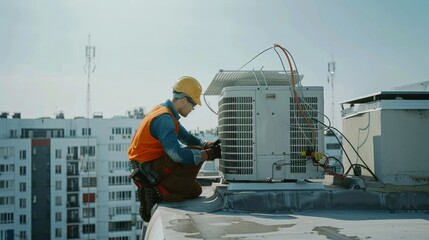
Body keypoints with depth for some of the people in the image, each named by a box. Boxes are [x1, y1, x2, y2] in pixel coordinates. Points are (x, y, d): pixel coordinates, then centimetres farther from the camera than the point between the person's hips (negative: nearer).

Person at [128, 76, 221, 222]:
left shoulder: (165, 111, 10)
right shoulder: (164, 118, -22)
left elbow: (186, 137, 19)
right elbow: (177, 153, -32)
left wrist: (208, 145, 2)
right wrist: (208, 154, -23)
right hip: (147, 170, -10)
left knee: (195, 191, 11)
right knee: (195, 155, -18)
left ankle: (153, 193, 5)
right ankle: (160, 193, -13)